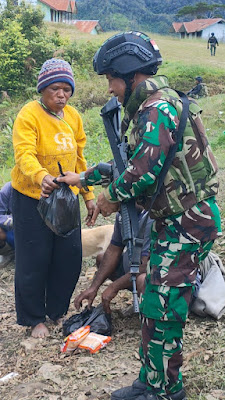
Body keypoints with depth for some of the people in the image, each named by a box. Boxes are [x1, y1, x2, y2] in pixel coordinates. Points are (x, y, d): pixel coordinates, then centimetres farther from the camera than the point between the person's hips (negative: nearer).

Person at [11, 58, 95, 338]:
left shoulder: (73, 116, 6)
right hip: (32, 199, -6)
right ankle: (34, 319, 22)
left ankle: (57, 310, 32)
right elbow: (24, 155, -29)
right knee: (34, 262, 3)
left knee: (70, 259, 11)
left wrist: (88, 195, 12)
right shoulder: (28, 115, -15)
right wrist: (41, 177, -49)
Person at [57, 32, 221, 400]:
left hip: (187, 224, -10)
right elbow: (131, 159, 24)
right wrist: (84, 177, 24)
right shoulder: (157, 105, 16)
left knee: (160, 310, -4)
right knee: (155, 306, 16)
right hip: (175, 221, 10)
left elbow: (145, 169, -27)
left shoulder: (156, 109, -17)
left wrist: (112, 196, -9)